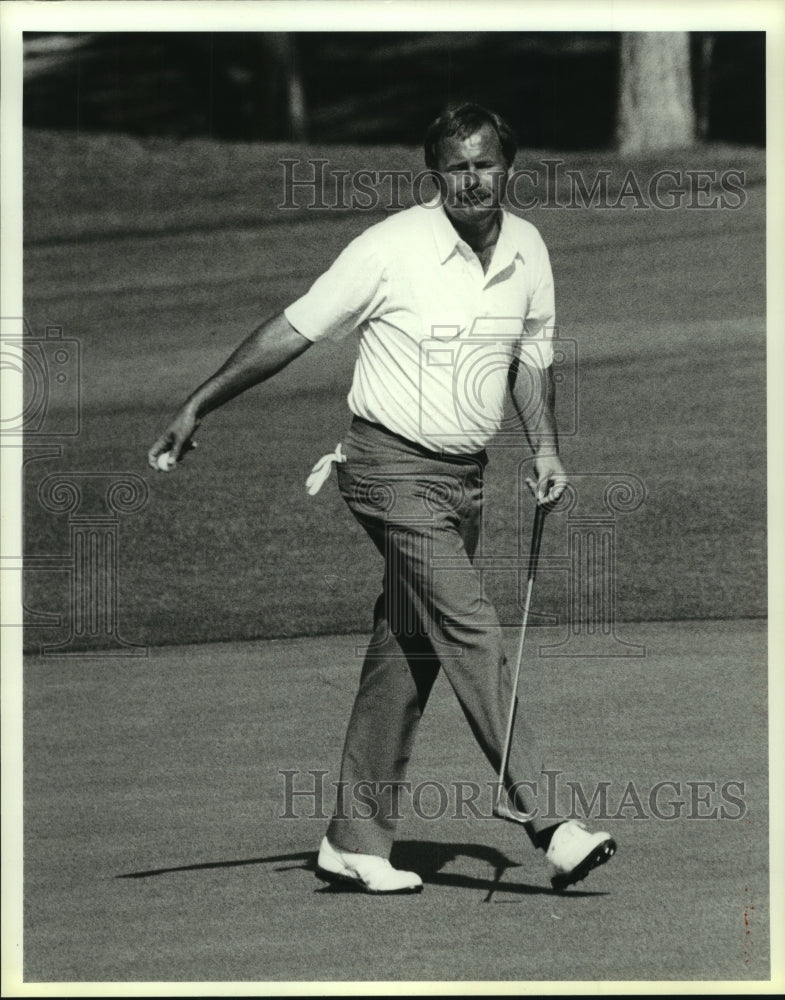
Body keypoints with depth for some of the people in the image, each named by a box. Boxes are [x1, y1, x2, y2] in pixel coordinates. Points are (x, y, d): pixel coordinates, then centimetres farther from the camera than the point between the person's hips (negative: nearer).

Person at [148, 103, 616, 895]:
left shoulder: (527, 251, 5)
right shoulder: (391, 249, -13)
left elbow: (531, 357, 19)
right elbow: (292, 332, -6)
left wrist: (545, 448, 5)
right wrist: (195, 408, -4)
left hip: (466, 474, 6)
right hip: (393, 465, -6)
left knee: (409, 647, 8)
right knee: (471, 631, -15)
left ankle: (357, 837, 14)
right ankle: (544, 824, -19)